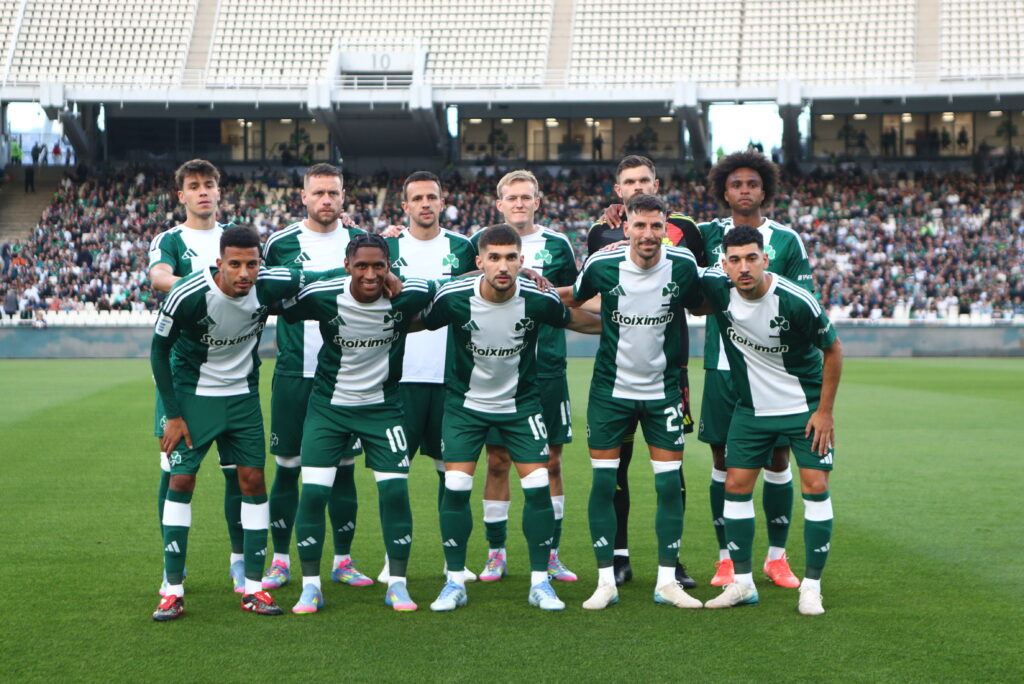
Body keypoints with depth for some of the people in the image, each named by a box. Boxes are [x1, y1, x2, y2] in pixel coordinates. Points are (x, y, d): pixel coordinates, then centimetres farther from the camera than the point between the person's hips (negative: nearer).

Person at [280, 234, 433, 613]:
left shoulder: (409, 295, -16)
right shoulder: (321, 296, -18)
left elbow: (441, 289, 8)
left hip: (383, 407, 1)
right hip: (329, 406, -1)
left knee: (395, 491, -6)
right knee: (313, 492, -8)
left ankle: (397, 585, 10)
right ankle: (310, 586, 6)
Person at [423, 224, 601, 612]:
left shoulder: (538, 300, -19)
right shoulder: (453, 298, -21)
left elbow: (577, 321, 4)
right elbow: (417, 324, 1)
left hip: (520, 403, 1)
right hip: (465, 402, 0)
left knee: (538, 487, -8)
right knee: (455, 488, -8)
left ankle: (540, 582, 8)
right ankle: (455, 582, 8)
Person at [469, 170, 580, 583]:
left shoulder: (557, 246, 7)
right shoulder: (480, 242, 5)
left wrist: (541, 288, -2)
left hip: (546, 368, 1)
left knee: (550, 461, 4)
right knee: (497, 461, 3)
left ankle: (550, 553, 14)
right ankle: (496, 553, 13)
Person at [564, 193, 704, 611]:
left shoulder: (683, 265, -8)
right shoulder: (602, 264, -10)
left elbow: (698, 306, 12)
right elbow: (572, 299, 9)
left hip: (663, 388, 1)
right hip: (611, 387, -1)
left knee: (669, 483, -1)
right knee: (603, 483, -2)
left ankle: (667, 580, 10)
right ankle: (606, 581, 7)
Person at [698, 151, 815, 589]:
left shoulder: (787, 240, 4)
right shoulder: (708, 236, 7)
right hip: (722, 365, 1)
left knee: (777, 458, 3)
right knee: (723, 459, 4)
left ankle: (777, 557, 14)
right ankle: (726, 557, 13)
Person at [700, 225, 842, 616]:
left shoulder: (796, 301, -24)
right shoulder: (717, 289, -15)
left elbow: (833, 350, -10)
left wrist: (825, 410, -9)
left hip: (805, 407, -4)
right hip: (751, 407, 4)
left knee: (815, 486, -9)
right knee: (736, 485, 1)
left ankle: (811, 587, 2)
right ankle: (742, 583, 12)